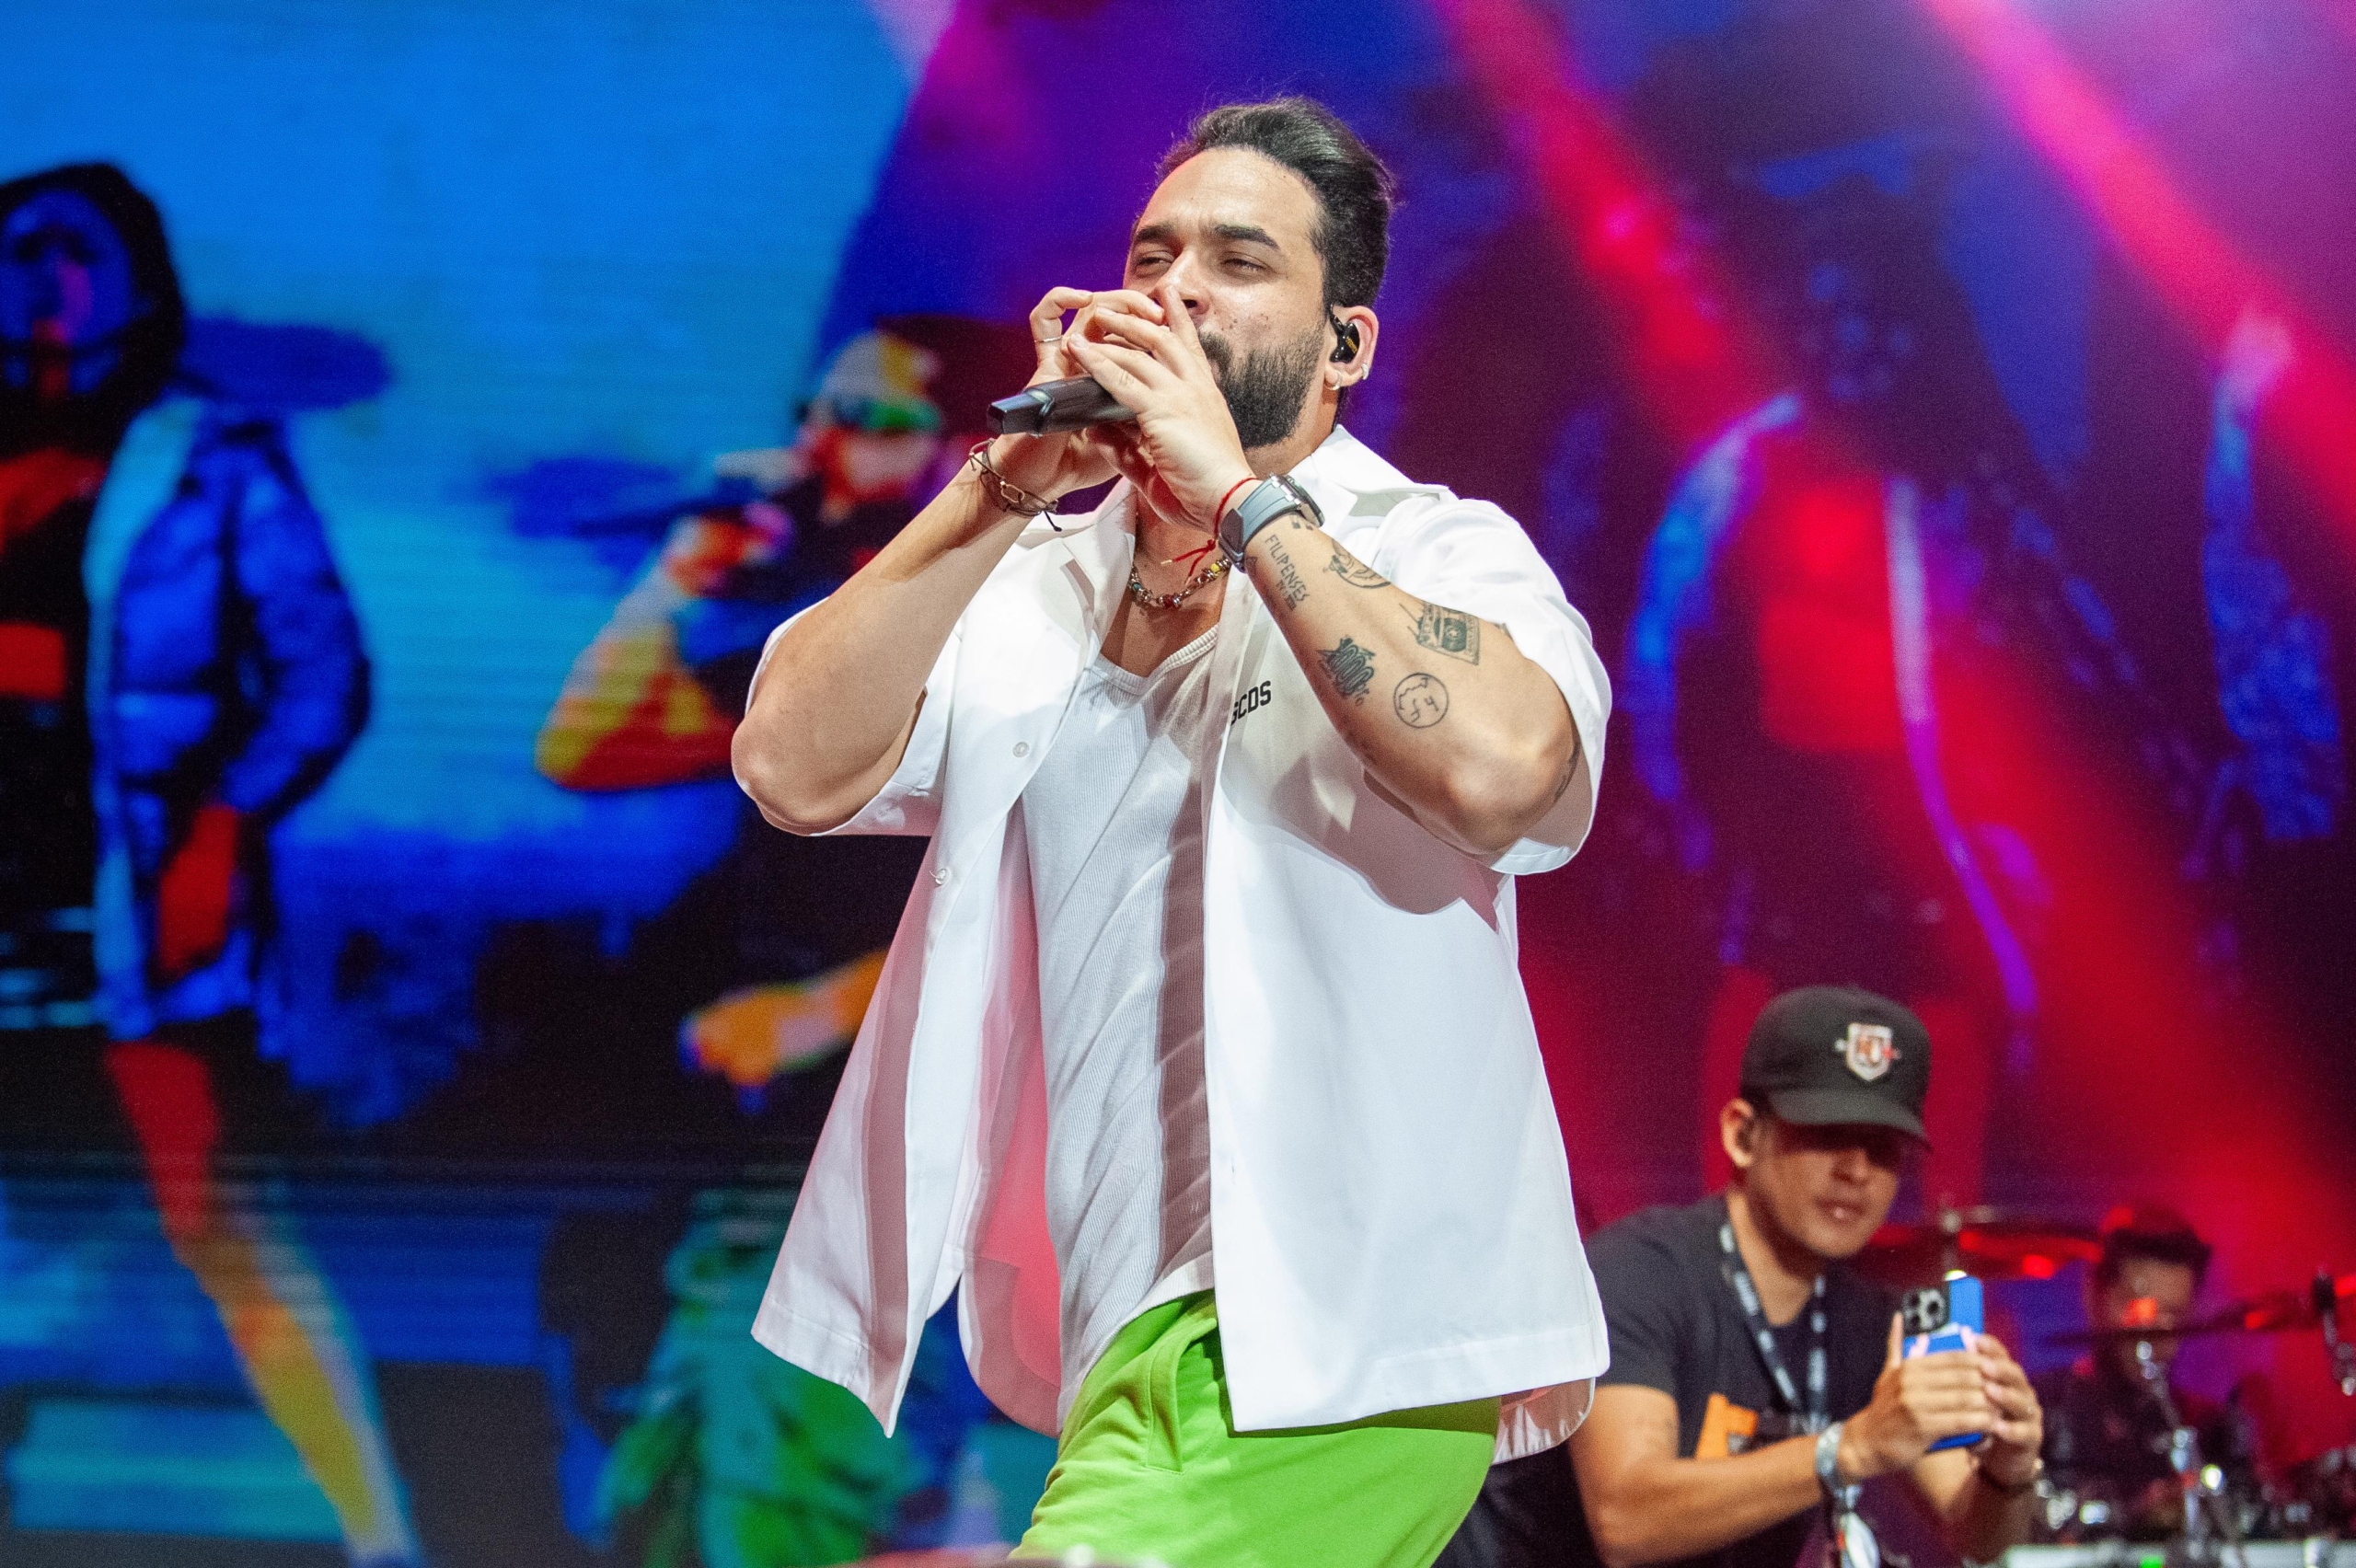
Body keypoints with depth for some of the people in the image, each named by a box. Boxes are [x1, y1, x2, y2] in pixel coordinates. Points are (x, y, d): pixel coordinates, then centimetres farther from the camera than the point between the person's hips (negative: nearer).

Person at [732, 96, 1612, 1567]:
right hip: (1138, 1338, 6)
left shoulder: (1431, 551, 1)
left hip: (1331, 1341, -6)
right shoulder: (1030, 588, 13)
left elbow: (1502, 764, -23)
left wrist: (1235, 487, -17)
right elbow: (794, 767, -4)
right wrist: (1011, 479, -9)